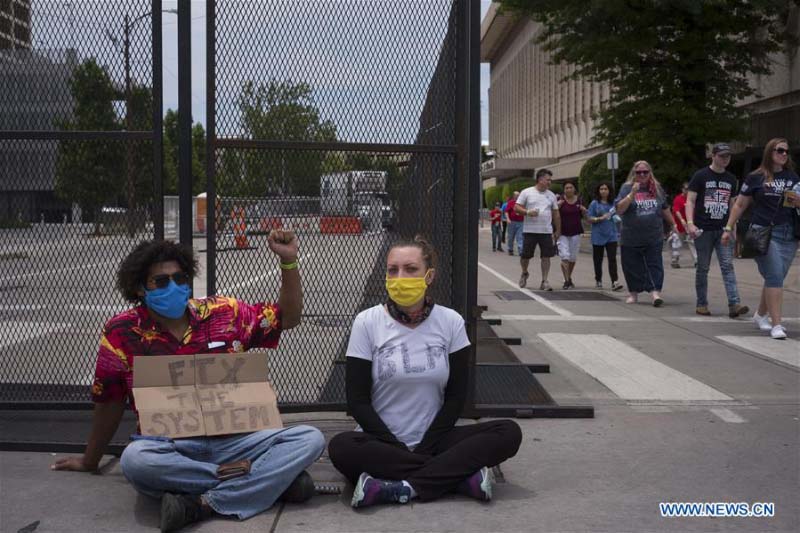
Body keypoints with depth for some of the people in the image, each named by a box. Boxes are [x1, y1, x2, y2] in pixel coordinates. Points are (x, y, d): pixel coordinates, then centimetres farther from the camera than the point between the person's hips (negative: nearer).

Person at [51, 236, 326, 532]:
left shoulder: (223, 314, 4)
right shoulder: (122, 332, -1)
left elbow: (288, 318, 9)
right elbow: (109, 403, 10)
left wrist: (288, 261, -4)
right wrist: (89, 462, 19)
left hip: (231, 441, 2)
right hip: (168, 448, -2)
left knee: (310, 439, -19)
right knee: (135, 459, -38)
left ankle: (203, 504, -30)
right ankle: (274, 479, -26)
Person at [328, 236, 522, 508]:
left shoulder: (451, 322, 0)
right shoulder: (367, 322, -5)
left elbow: (456, 395, 0)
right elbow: (357, 400, -7)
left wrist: (423, 448, -10)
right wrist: (399, 449, -14)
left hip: (432, 441, 1)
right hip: (383, 442, -1)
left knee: (509, 433, -19)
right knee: (341, 447, -34)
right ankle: (463, 475, -25)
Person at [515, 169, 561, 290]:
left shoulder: (551, 195, 10)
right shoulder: (527, 192, 0)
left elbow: (556, 214, 14)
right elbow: (517, 207, -2)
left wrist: (558, 231, 13)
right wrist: (528, 212, -20)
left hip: (546, 231, 3)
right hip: (529, 230, -2)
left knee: (546, 256, -3)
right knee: (525, 256, 5)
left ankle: (544, 281, 4)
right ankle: (524, 273, 33)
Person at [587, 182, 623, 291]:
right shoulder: (594, 203, -1)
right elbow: (590, 219, -4)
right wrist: (601, 218, -18)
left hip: (611, 235, 1)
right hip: (598, 236, -1)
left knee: (612, 258, -10)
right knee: (598, 259, 10)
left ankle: (614, 282, -16)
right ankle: (598, 281, 26)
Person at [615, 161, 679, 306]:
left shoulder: (657, 188, 9)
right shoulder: (627, 188, -1)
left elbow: (665, 209, 22)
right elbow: (619, 209, -12)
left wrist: (673, 224, 25)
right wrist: (632, 194, -21)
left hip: (654, 238, 2)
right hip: (632, 238, -2)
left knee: (654, 265, -5)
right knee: (633, 267, 6)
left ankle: (655, 292, -9)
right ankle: (633, 293, 19)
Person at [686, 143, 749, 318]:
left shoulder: (731, 179, 13)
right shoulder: (700, 176, -2)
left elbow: (731, 204, 20)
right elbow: (690, 200, -5)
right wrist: (690, 223, -18)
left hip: (723, 230, 3)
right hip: (704, 230, -3)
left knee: (727, 266, -7)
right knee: (703, 269, 4)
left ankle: (734, 304, -14)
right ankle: (701, 304, 13)